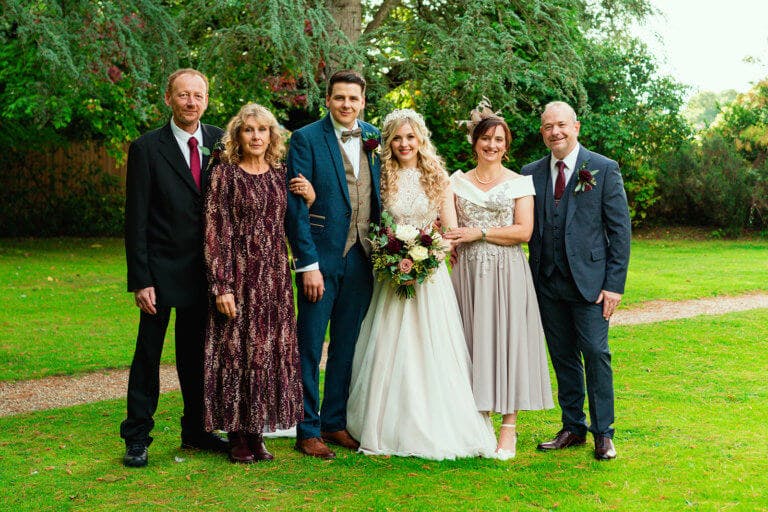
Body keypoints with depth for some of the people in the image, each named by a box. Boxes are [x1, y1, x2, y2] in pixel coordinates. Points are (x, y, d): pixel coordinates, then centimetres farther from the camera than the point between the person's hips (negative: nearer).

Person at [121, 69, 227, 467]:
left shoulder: (220, 142, 4)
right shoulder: (147, 148, -7)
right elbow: (136, 220, -8)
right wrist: (140, 280, -13)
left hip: (205, 269, 4)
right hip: (162, 270, -4)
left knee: (196, 355, 14)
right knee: (148, 355, 3)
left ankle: (195, 431, 26)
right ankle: (137, 438, 13)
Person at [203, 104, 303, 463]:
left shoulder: (280, 175, 10)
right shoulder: (225, 174, -4)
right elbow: (215, 232, -9)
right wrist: (221, 286, -14)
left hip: (275, 276, 5)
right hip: (238, 274, -5)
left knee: (270, 350, 6)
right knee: (235, 350, -1)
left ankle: (257, 431, 18)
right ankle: (237, 435, 11)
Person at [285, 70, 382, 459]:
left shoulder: (374, 138, 9)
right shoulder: (306, 139, -6)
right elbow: (295, 205, -9)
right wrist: (307, 264, -14)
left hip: (363, 259, 5)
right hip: (321, 257, -5)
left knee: (348, 346, 13)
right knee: (309, 347, 2)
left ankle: (335, 422, 25)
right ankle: (307, 430, 12)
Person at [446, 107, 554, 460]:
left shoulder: (519, 183, 4)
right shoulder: (457, 181, 12)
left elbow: (523, 231, -6)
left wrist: (479, 233, -11)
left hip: (506, 272, -2)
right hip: (468, 272, 3)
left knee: (506, 340, -4)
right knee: (472, 340, 2)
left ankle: (508, 428, -1)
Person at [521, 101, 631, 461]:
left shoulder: (604, 169, -1)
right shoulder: (531, 173, 9)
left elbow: (620, 229, -3)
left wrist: (614, 283, -9)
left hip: (589, 280, -3)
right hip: (548, 283, 4)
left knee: (595, 353, -4)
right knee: (562, 357, 10)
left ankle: (603, 433, 8)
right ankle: (573, 428, 20)